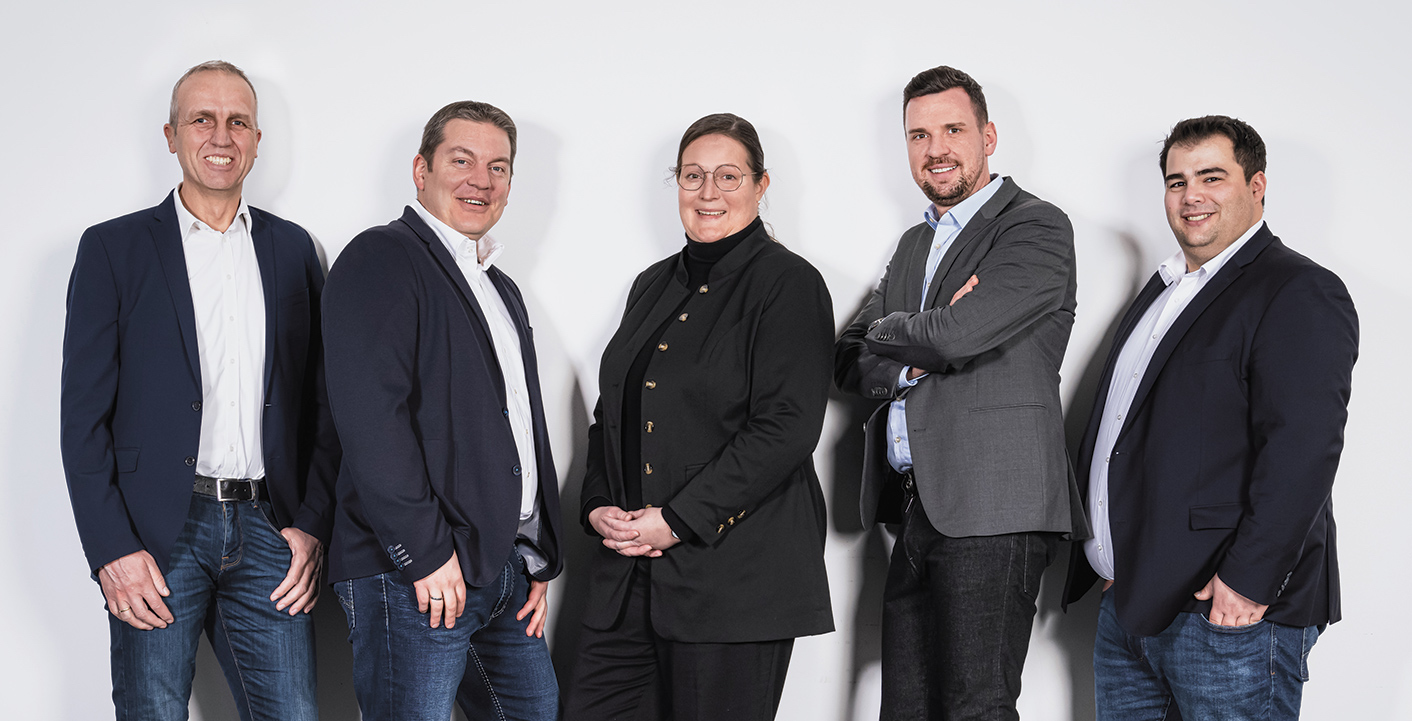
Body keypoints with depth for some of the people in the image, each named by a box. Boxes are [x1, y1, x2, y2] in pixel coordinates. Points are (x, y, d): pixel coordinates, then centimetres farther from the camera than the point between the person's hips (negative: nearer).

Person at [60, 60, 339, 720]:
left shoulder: (292, 248, 13)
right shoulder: (113, 248, 3)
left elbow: (320, 400, 12)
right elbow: (83, 413, -1)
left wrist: (313, 524, 2)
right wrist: (111, 550, -10)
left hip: (267, 534, 3)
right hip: (157, 538, -2)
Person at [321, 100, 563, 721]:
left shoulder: (502, 290, 23)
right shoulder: (380, 259, -6)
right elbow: (370, 413, -18)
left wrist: (540, 561, 18)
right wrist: (425, 552, -20)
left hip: (508, 575, 8)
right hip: (415, 576, -8)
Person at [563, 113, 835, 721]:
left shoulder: (788, 283, -5)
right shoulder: (654, 285, 17)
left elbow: (786, 428, -14)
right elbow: (611, 411, 21)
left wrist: (678, 521, -16)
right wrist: (598, 507, 3)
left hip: (738, 574, -6)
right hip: (628, 572, 6)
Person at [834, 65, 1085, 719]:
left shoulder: (1036, 228, -5)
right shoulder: (915, 243, 21)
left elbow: (955, 335, -19)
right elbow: (849, 364, 12)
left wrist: (888, 331, 2)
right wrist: (917, 359, -9)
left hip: (992, 515, -8)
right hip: (918, 512, 8)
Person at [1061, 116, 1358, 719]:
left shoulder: (1299, 294, -9)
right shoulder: (1164, 289, 19)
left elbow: (1303, 449, -19)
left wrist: (1248, 581, -23)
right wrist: (1111, 562, 17)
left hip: (1227, 613, -8)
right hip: (1128, 601, 8)